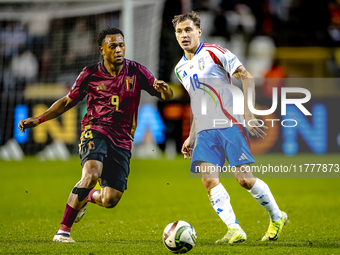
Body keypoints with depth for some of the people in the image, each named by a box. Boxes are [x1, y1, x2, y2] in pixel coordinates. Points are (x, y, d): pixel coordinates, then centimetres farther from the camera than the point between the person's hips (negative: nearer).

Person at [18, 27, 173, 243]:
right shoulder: (91, 74, 2)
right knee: (92, 173, -33)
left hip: (122, 140, 2)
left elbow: (167, 96, 4)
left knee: (110, 200, -8)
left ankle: (86, 197, 31)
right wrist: (37, 120, 8)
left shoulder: (136, 71, 3)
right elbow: (68, 101, 13)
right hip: (96, 130, -2)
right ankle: (64, 230, -25)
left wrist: (163, 89, -22)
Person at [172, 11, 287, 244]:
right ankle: (234, 230, -15)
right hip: (205, 131, 6)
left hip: (230, 125, -6)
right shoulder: (181, 69, 16)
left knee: (244, 179, -10)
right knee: (209, 179, -14)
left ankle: (277, 217, 13)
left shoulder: (213, 53, -4)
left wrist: (248, 114, -13)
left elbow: (247, 77, -6)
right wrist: (191, 137, 20)